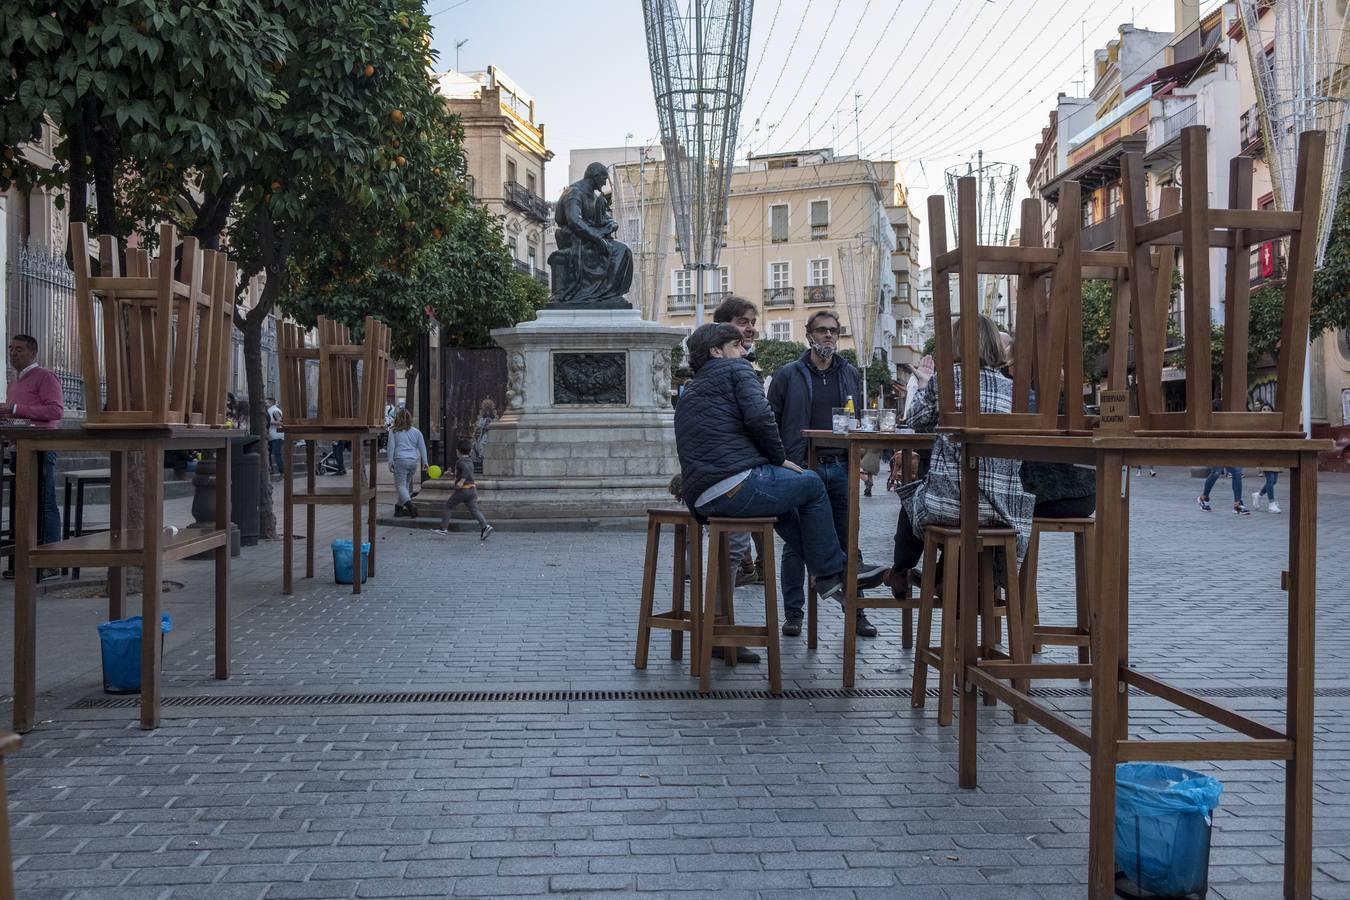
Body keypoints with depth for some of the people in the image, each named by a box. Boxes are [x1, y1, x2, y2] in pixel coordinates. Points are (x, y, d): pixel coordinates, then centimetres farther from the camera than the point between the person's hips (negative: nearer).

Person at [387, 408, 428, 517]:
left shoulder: (393, 431, 2)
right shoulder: (416, 432, 11)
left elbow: (391, 447, -4)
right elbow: (422, 447, 9)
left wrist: (390, 462, -2)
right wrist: (424, 462, 11)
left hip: (400, 461, -4)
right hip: (414, 461, 4)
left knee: (400, 485, -3)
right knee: (406, 485, 16)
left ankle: (411, 506, -24)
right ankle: (399, 507, 24)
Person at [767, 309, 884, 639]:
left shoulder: (850, 375, 14)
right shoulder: (789, 375, 3)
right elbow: (770, 422, 1)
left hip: (841, 467, 3)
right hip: (801, 467, -3)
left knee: (848, 542, 6)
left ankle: (855, 611, 13)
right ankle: (793, 612, 11)